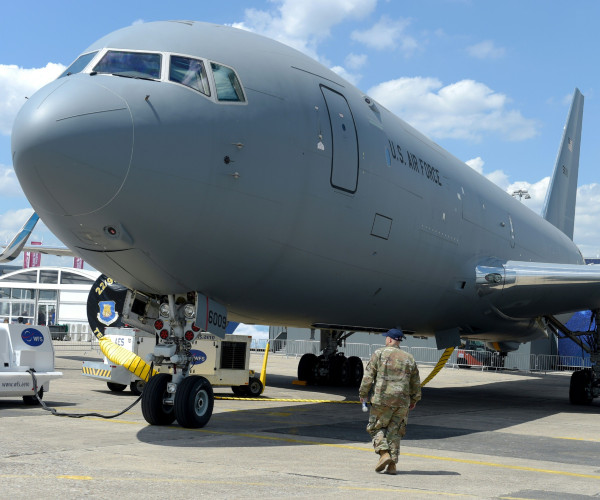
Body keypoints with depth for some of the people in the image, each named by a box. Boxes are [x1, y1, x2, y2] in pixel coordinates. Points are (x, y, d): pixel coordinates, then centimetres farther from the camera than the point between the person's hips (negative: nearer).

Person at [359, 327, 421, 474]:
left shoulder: (379, 354, -2)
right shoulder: (409, 358, 9)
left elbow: (368, 376, -4)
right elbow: (415, 382, 14)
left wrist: (363, 393, 6)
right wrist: (414, 399, 26)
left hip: (382, 398, -3)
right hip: (402, 401, 3)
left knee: (376, 427, 10)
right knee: (394, 431, 10)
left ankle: (384, 454, -9)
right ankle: (392, 464, 5)